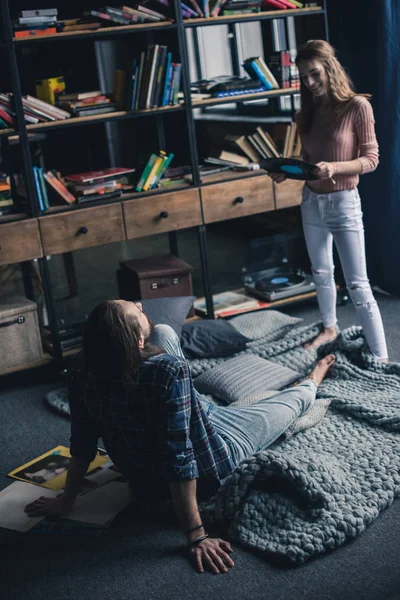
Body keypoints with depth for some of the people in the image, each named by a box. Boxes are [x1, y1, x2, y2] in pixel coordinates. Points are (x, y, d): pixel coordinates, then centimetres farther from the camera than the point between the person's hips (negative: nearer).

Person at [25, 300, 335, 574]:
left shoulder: (82, 370, -23)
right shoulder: (169, 371, -39)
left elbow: (83, 441, -11)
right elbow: (179, 458, -36)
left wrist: (67, 500, 4)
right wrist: (197, 536, -30)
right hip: (204, 469, -5)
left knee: (164, 332, 13)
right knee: (290, 402, 18)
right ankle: (311, 384, 56)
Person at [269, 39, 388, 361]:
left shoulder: (357, 106, -12)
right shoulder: (308, 112, 6)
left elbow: (371, 158, -12)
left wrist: (335, 167, -27)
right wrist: (287, 172, -7)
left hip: (343, 203, -6)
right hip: (312, 202, 6)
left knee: (358, 286, -7)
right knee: (321, 273, 21)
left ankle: (381, 360, -1)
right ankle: (330, 328, 44)